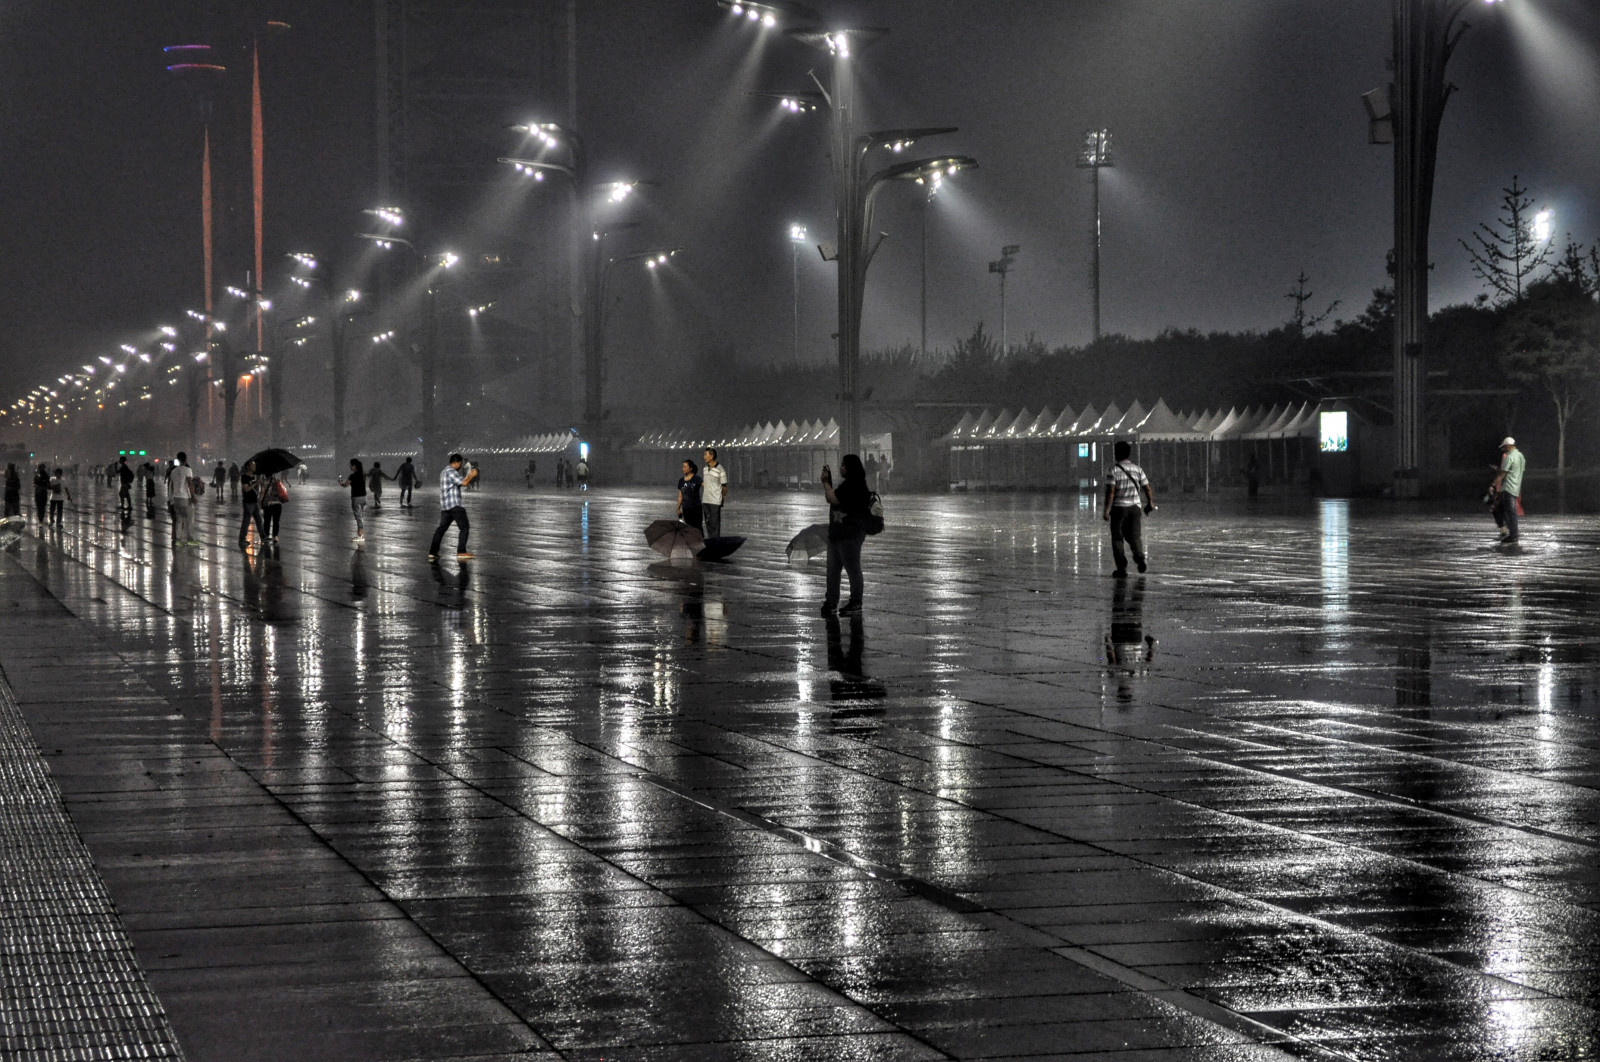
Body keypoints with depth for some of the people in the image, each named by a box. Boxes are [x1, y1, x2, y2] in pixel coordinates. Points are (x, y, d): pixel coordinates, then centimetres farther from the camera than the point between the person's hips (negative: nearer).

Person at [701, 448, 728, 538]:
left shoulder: (720, 470, -12)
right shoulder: (705, 469, 9)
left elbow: (724, 486, -4)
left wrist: (723, 499, 6)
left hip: (715, 501, -6)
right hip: (705, 500, 6)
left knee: (715, 523, -4)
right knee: (708, 523, 10)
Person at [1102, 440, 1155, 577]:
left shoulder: (1114, 470, -9)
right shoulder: (1137, 469, 3)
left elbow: (1110, 492, -16)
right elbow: (1147, 489, 4)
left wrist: (1106, 510, -15)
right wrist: (1150, 503, 20)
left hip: (1119, 508, -3)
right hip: (1135, 507, 3)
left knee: (1117, 538, 6)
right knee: (1134, 536, 14)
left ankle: (1122, 568, 2)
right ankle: (1139, 557, -13)